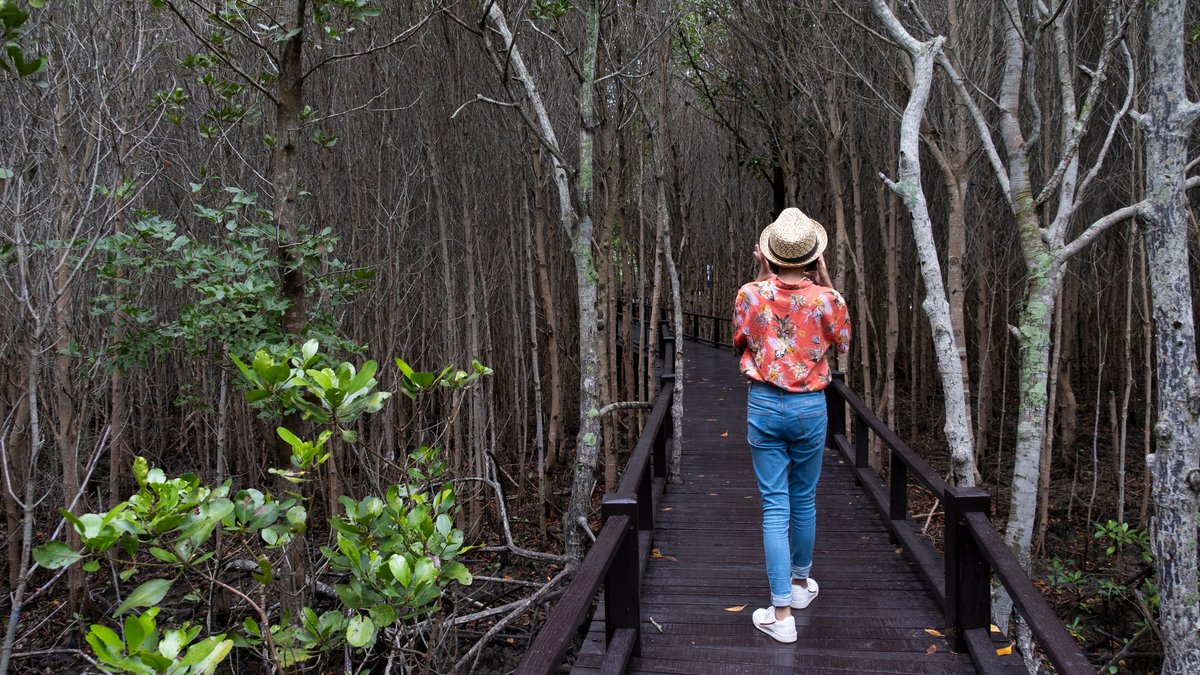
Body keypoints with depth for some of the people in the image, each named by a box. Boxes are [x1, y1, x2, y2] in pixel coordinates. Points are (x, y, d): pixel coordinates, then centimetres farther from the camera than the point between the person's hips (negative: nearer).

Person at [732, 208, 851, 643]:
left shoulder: (750, 294, -8)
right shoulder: (826, 298, -10)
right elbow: (843, 343, 11)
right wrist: (823, 279, 8)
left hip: (764, 405, 0)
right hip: (810, 408, 0)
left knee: (774, 507, 2)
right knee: (804, 500, 19)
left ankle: (781, 613, 0)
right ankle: (800, 583, 38)